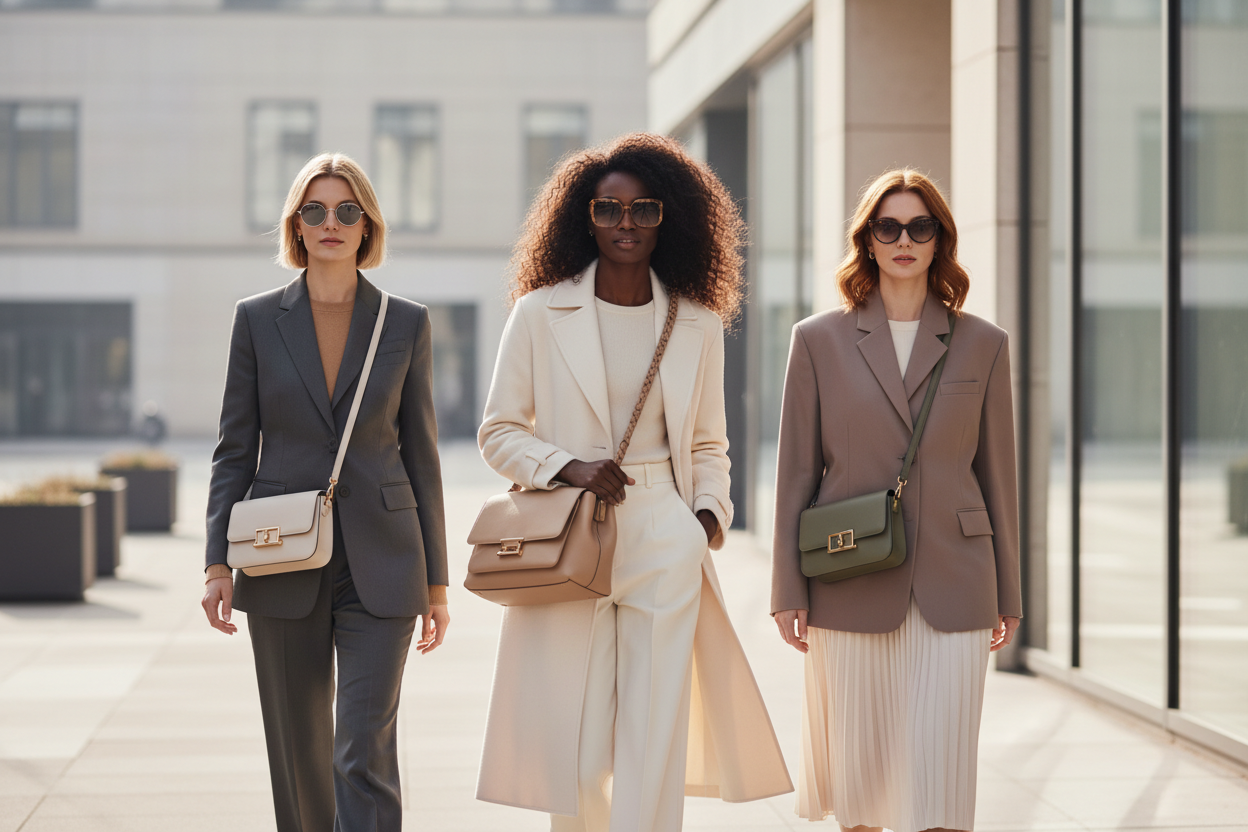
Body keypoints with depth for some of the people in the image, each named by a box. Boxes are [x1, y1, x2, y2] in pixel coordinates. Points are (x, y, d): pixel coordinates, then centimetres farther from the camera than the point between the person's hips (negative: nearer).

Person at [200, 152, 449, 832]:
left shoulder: (406, 324, 4)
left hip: (379, 566, -1)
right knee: (299, 754, 8)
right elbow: (234, 450, 5)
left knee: (364, 751, -10)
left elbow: (420, 453, 6)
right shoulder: (258, 319, 5)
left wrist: (436, 581, 5)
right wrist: (219, 564, -4)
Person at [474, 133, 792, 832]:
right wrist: (568, 467, -10)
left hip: (666, 544, 1)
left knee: (656, 747, -4)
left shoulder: (697, 325, 10)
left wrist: (710, 510, 2)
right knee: (573, 746, 1)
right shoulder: (540, 314, 3)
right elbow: (499, 432, 7)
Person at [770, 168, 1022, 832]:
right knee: (858, 758, 6)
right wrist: (788, 590, 0)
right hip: (853, 589, 0)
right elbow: (795, 472, 4)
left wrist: (1007, 595, 9)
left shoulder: (981, 345, 6)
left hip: (951, 588, 0)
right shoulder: (819, 340, 4)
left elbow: (997, 472, 9)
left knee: (940, 770, -5)